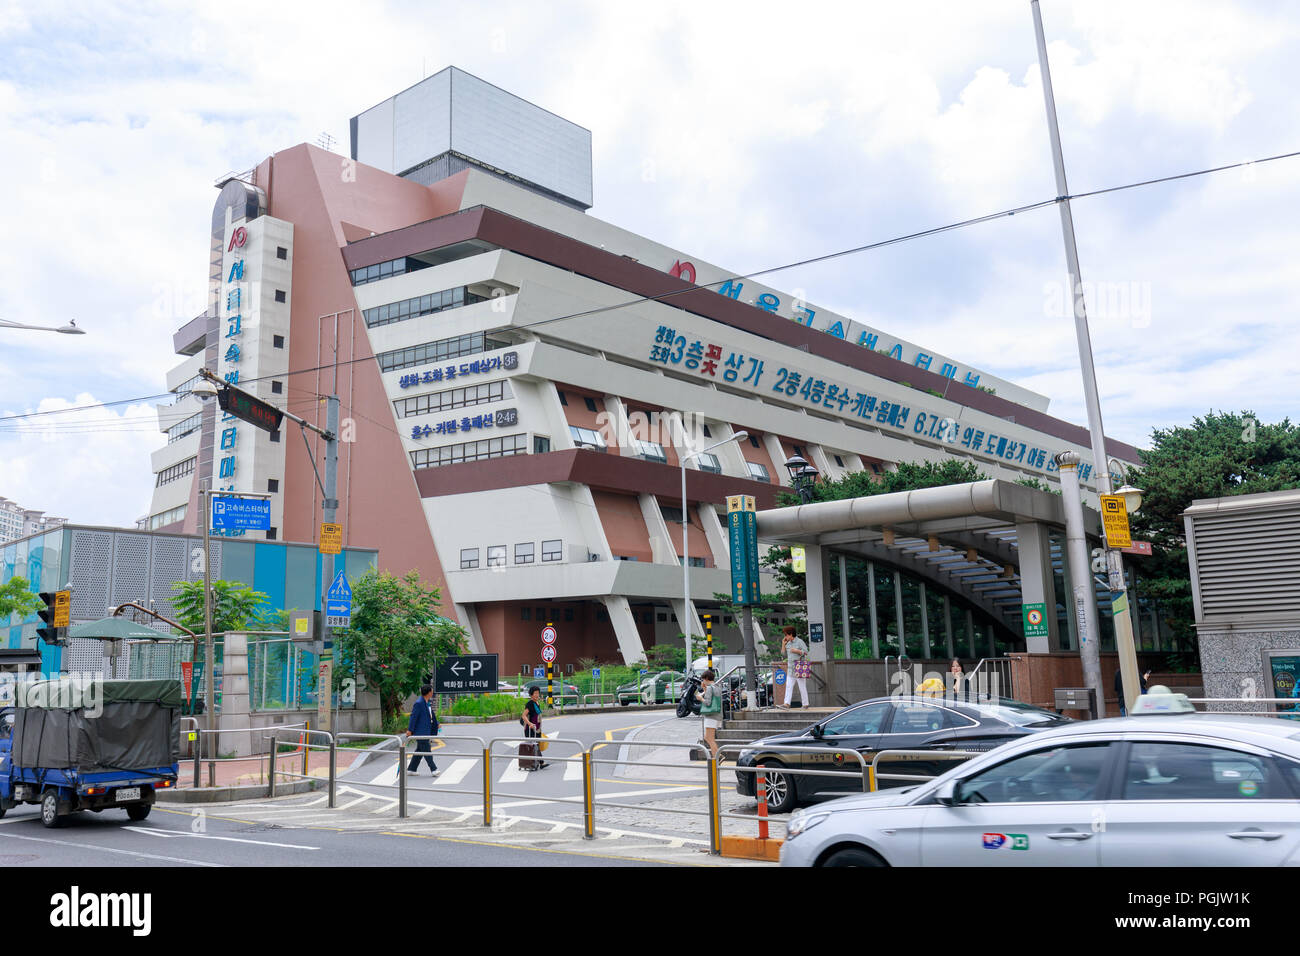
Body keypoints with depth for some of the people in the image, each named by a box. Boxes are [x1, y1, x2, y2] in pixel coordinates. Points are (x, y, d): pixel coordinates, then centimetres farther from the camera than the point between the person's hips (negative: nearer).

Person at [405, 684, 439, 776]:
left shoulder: (429, 702, 10)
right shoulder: (418, 703, -18)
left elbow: (432, 714, 21)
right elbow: (413, 717, -18)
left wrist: (436, 724, 25)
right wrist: (410, 730, -18)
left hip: (426, 730, 9)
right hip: (420, 731, -9)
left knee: (420, 750, 13)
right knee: (426, 750, -4)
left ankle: (411, 769, 21)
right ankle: (433, 769, 0)